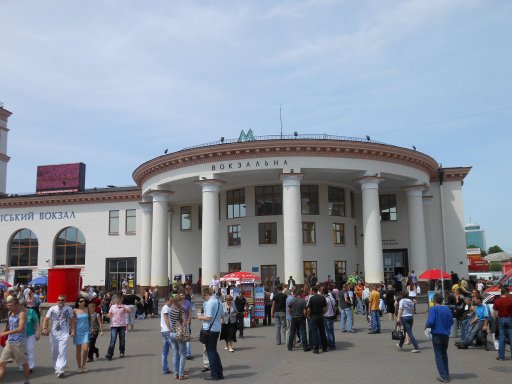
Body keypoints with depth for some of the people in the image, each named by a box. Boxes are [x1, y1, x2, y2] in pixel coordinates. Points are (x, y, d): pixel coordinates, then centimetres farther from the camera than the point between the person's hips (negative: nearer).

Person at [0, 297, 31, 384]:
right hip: (9, 342, 7)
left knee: (24, 363, 9)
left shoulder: (22, 314, -15)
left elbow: (20, 329, -26)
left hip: (19, 343, -6)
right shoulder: (10, 313, 7)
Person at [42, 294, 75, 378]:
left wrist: (72, 331, 1)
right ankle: (56, 368, 26)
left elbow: (72, 320, 7)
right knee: (54, 352, 10)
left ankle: (60, 370, -20)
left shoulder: (69, 309, 2)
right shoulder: (52, 309, 4)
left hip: (64, 334, -3)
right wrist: (44, 328, -12)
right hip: (53, 334, 3)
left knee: (62, 352, -14)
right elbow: (46, 319, 3)